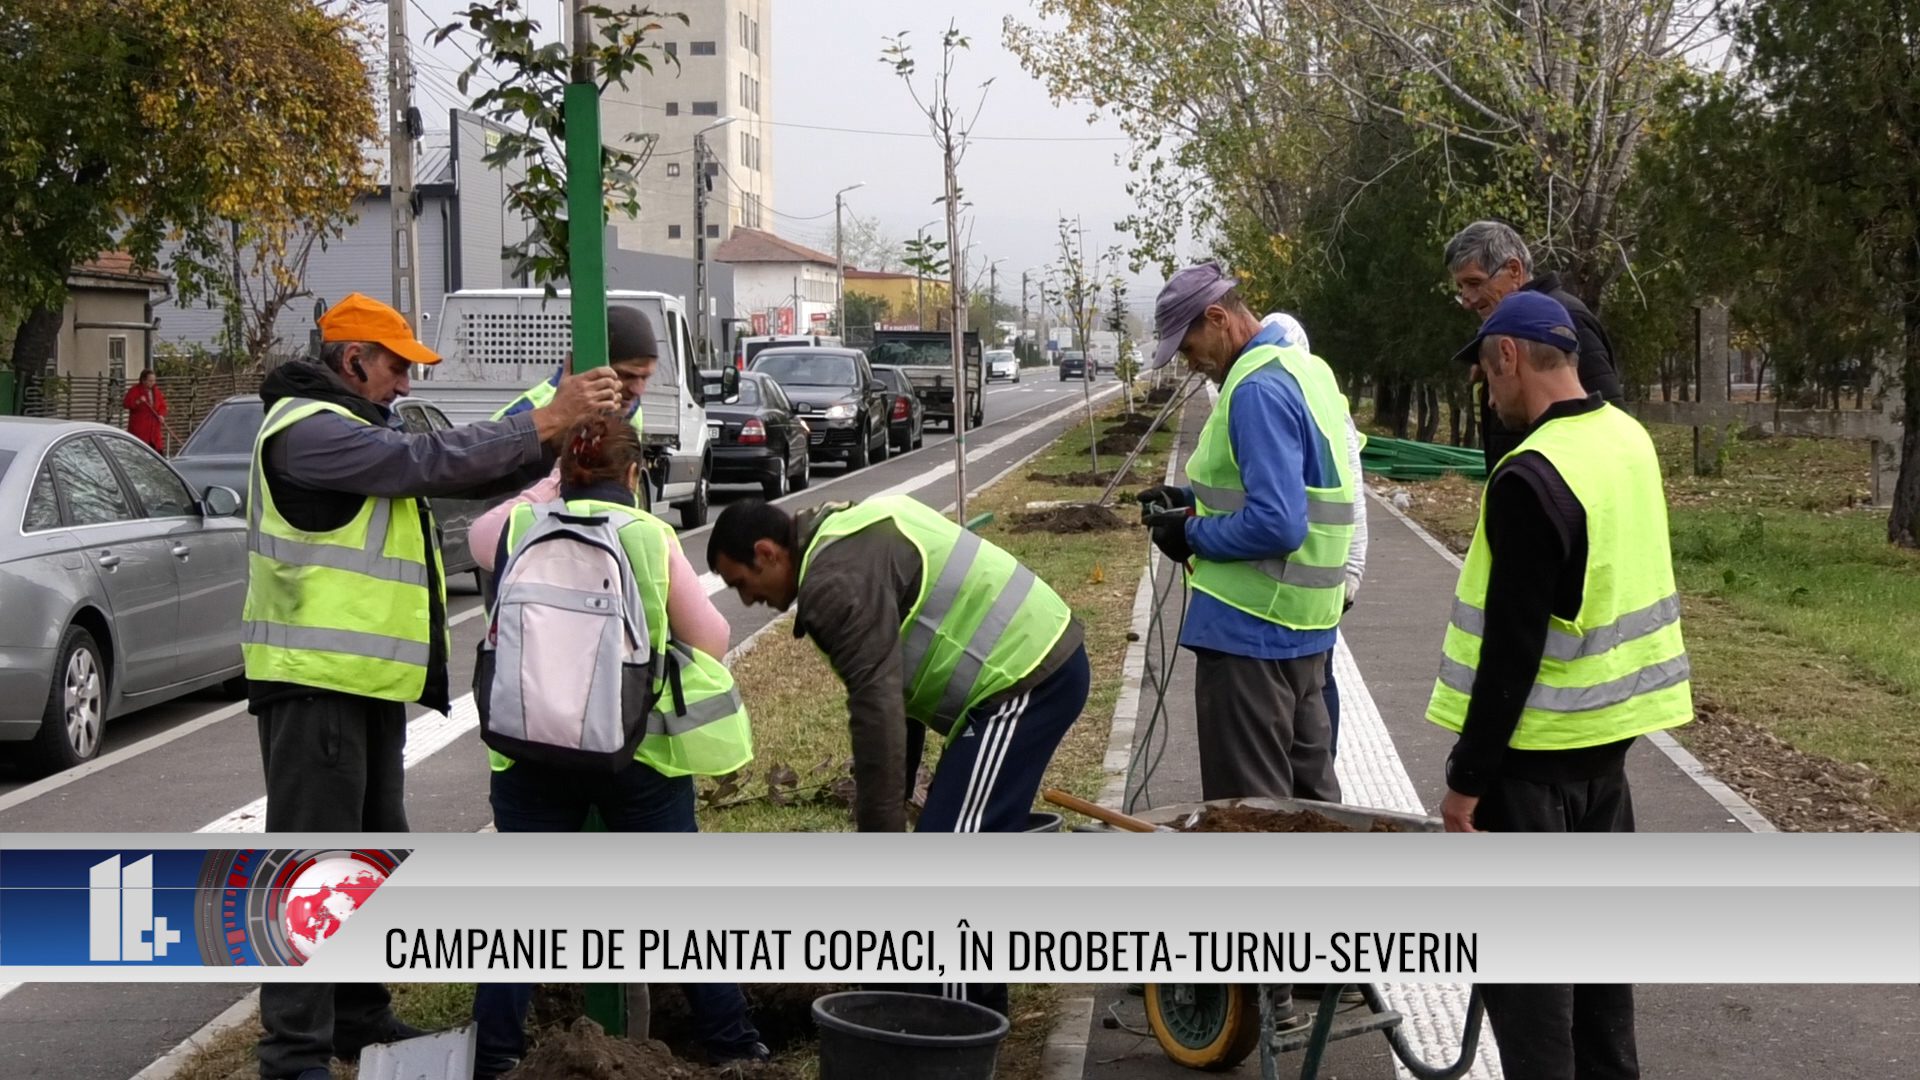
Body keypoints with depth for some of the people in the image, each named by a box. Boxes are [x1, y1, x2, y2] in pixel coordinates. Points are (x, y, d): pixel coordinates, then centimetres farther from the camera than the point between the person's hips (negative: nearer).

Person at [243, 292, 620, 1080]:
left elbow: (467, 472, 13)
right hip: (315, 682, -11)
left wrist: (556, 430, 0)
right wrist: (545, 422, -18)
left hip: (371, 683, 11)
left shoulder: (360, 430, 19)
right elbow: (430, 461, -22)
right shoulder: (308, 428, -14)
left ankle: (360, 1016, 28)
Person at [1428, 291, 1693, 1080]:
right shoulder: (1630, 440, 4)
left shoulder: (1529, 479, -22)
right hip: (1609, 730, 8)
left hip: (1536, 748, -8)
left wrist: (1467, 775, -15)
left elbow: (1512, 648, -21)